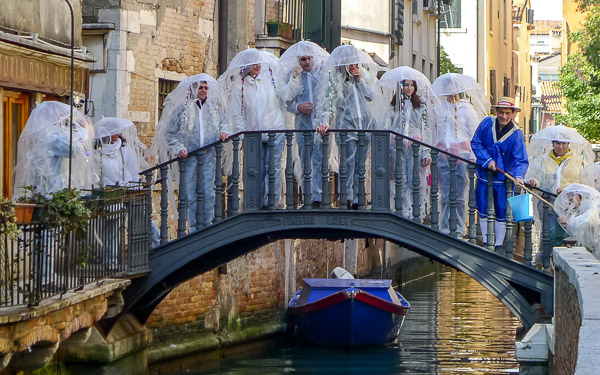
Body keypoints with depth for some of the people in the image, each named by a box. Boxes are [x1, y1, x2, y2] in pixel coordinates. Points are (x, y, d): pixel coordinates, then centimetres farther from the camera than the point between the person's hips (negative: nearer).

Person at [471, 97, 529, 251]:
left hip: (504, 177, -2)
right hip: (484, 175, 2)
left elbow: (520, 159, -18)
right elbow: (476, 143, -1)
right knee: (483, 210, 10)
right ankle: (485, 242, 25)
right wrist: (487, 160, -14)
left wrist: (518, 176, -36)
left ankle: (499, 244, 18)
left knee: (502, 212, 2)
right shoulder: (487, 123, -8)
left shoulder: (516, 134, -14)